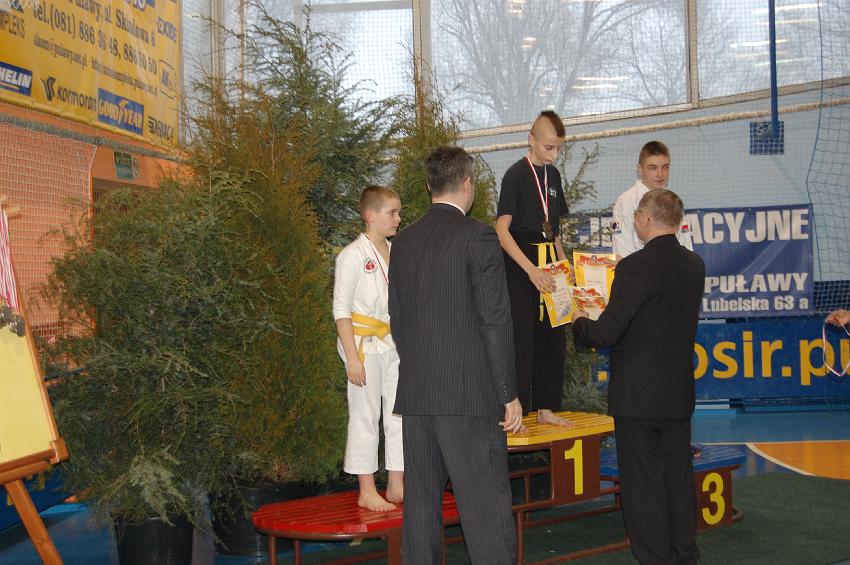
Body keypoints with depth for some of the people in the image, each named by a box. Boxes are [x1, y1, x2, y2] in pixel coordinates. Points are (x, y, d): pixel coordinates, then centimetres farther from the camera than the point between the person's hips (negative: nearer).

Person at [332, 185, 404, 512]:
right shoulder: (353, 255, -11)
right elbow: (341, 309, -12)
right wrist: (352, 357, -17)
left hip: (393, 344, 7)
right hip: (364, 343, -7)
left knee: (400, 413, 9)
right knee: (365, 416, 0)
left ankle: (397, 487, 20)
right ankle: (367, 491, 10)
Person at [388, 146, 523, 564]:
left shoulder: (403, 241, 10)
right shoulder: (478, 237, -9)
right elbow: (495, 321, -11)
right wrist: (509, 393, -6)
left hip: (414, 393, 6)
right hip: (469, 394, -6)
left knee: (420, 503, 13)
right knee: (486, 507, -2)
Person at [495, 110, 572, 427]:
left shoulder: (552, 175, 11)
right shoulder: (516, 175, -11)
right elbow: (502, 230, -17)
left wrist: (563, 262, 12)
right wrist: (532, 270, -24)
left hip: (547, 265, 7)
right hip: (520, 266, -7)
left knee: (553, 336, 10)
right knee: (521, 338, -6)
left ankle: (546, 408, 21)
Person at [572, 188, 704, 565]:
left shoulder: (636, 266, -20)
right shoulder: (694, 265, 4)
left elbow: (605, 333, -21)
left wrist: (579, 322, 1)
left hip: (637, 396, -7)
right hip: (679, 394, 7)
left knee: (643, 481, 4)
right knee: (679, 475, 17)